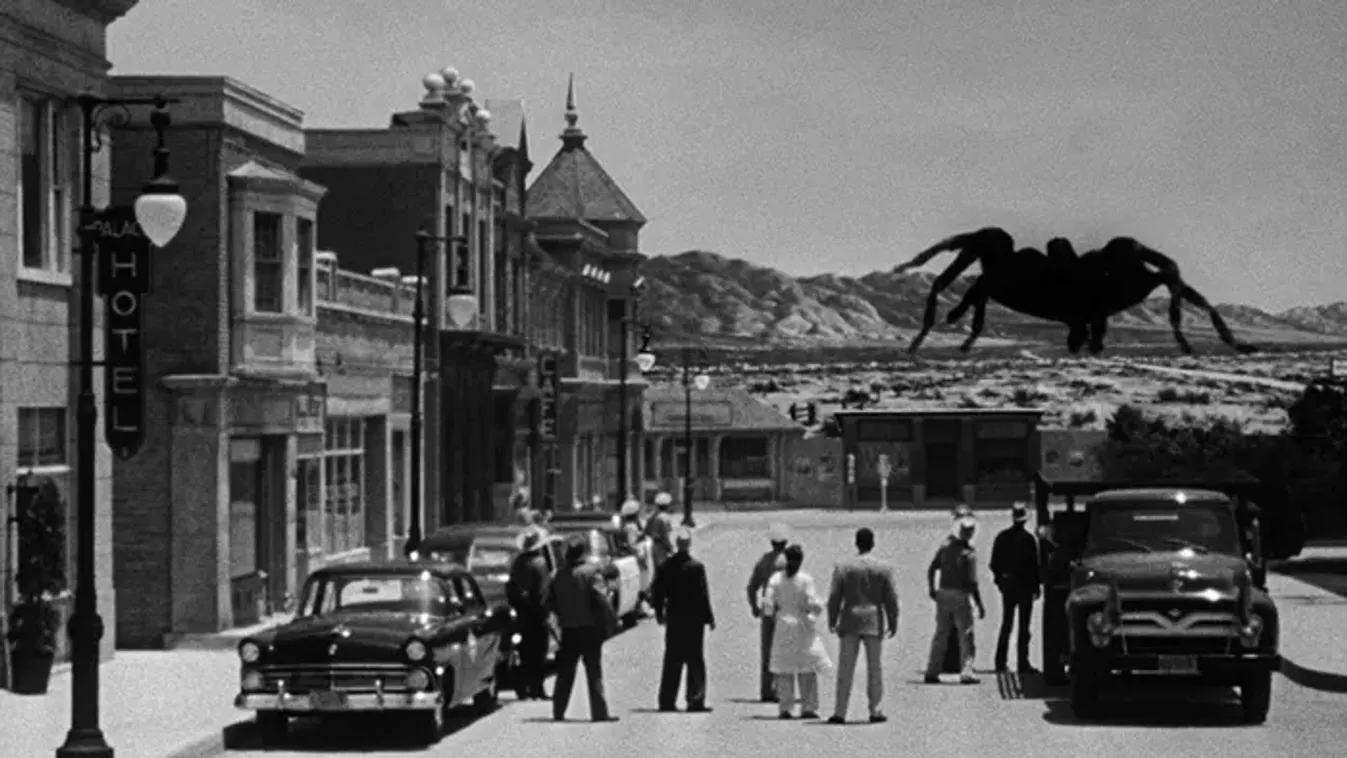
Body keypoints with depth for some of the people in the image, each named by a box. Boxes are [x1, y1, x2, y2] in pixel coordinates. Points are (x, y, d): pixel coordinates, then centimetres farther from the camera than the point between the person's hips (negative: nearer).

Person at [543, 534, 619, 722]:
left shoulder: (560, 575, 3)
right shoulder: (591, 572, -13)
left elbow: (550, 603, 7)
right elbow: (601, 600, -18)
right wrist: (611, 622, -10)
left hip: (568, 629, 4)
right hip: (590, 627, -4)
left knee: (565, 673, 12)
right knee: (594, 672, 1)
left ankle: (558, 711, 13)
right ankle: (599, 712, -1)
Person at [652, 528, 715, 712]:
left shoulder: (666, 566, -1)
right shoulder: (696, 567, -14)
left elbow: (658, 593, 5)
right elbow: (703, 595, -12)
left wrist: (659, 614, 18)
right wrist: (709, 618, -3)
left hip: (673, 621, 4)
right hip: (693, 620, -4)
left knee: (672, 663, 11)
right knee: (695, 662, 2)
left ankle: (667, 701, 12)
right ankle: (695, 701, 0)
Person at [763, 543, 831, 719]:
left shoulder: (775, 579, -3)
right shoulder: (805, 580, -10)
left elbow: (767, 607, -4)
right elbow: (813, 604, -12)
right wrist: (818, 607, 9)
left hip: (783, 626, 2)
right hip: (802, 627, -2)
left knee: (784, 671, 7)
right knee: (807, 670, 6)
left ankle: (785, 709, 4)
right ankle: (807, 708, 4)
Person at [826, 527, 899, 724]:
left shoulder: (842, 567, -2)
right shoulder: (883, 568, -1)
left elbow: (834, 598, -1)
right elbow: (890, 599, 0)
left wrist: (832, 621, 8)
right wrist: (893, 623, 9)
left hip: (849, 621, 0)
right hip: (874, 621, 0)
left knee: (845, 669, 3)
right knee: (874, 667, 7)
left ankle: (840, 712, 1)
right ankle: (875, 711, 6)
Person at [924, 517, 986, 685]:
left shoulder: (945, 546, 0)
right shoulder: (969, 554, -13)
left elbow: (931, 570, 4)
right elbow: (972, 583, -14)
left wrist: (932, 589, 16)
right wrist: (980, 606, -7)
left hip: (943, 594, 5)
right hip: (960, 595, -5)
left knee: (940, 634, 13)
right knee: (965, 636, 4)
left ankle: (932, 672, 14)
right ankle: (966, 673, -1)